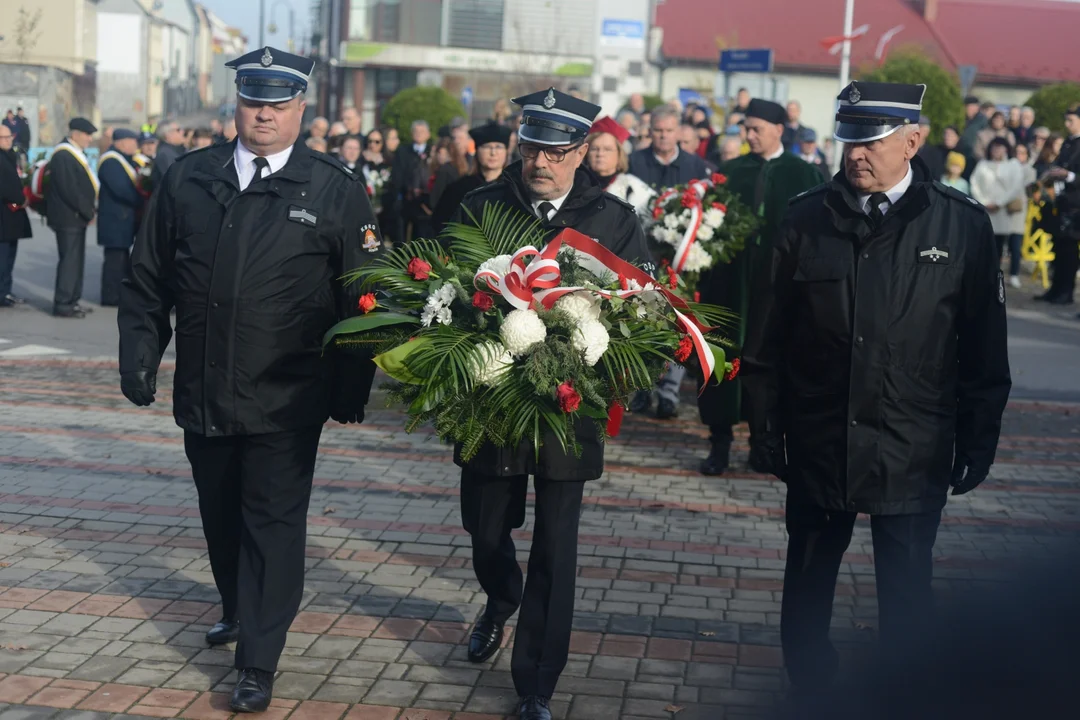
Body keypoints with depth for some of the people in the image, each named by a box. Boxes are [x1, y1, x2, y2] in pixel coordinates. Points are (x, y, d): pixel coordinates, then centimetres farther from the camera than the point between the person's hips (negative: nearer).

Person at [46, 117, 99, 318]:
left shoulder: (74, 154, 16)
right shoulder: (63, 156, -17)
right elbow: (69, 190, -21)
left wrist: (89, 210, 10)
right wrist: (88, 212, -14)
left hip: (76, 217, 10)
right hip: (68, 217, -10)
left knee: (75, 260, 13)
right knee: (69, 260, -8)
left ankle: (72, 300, 19)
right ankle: (62, 304, -5)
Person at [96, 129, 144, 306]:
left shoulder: (124, 159, 18)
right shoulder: (111, 161, -16)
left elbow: (132, 184, 21)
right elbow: (121, 189, -24)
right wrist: (142, 200, -17)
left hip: (123, 217, 11)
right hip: (115, 218, -11)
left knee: (121, 256, 15)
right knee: (115, 257, -7)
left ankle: (118, 293, 22)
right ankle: (110, 296, -2)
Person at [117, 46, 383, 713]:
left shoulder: (336, 189, -4)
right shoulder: (187, 179, 5)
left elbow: (363, 296, -2)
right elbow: (147, 279, 11)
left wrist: (351, 386, -4)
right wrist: (139, 356, 5)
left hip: (286, 401, -3)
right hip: (203, 393, 4)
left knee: (274, 523, 1)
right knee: (220, 513, 18)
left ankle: (258, 664, 8)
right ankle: (238, 610, 42)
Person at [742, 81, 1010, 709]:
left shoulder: (963, 225, -5)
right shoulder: (808, 220, -2)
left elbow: (984, 349, 0)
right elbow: (767, 338, 2)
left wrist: (979, 442, 1)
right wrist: (767, 426, 2)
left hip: (914, 459, -1)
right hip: (818, 450, 2)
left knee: (907, 599, 11)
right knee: (807, 593, 15)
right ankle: (809, 697, 33)